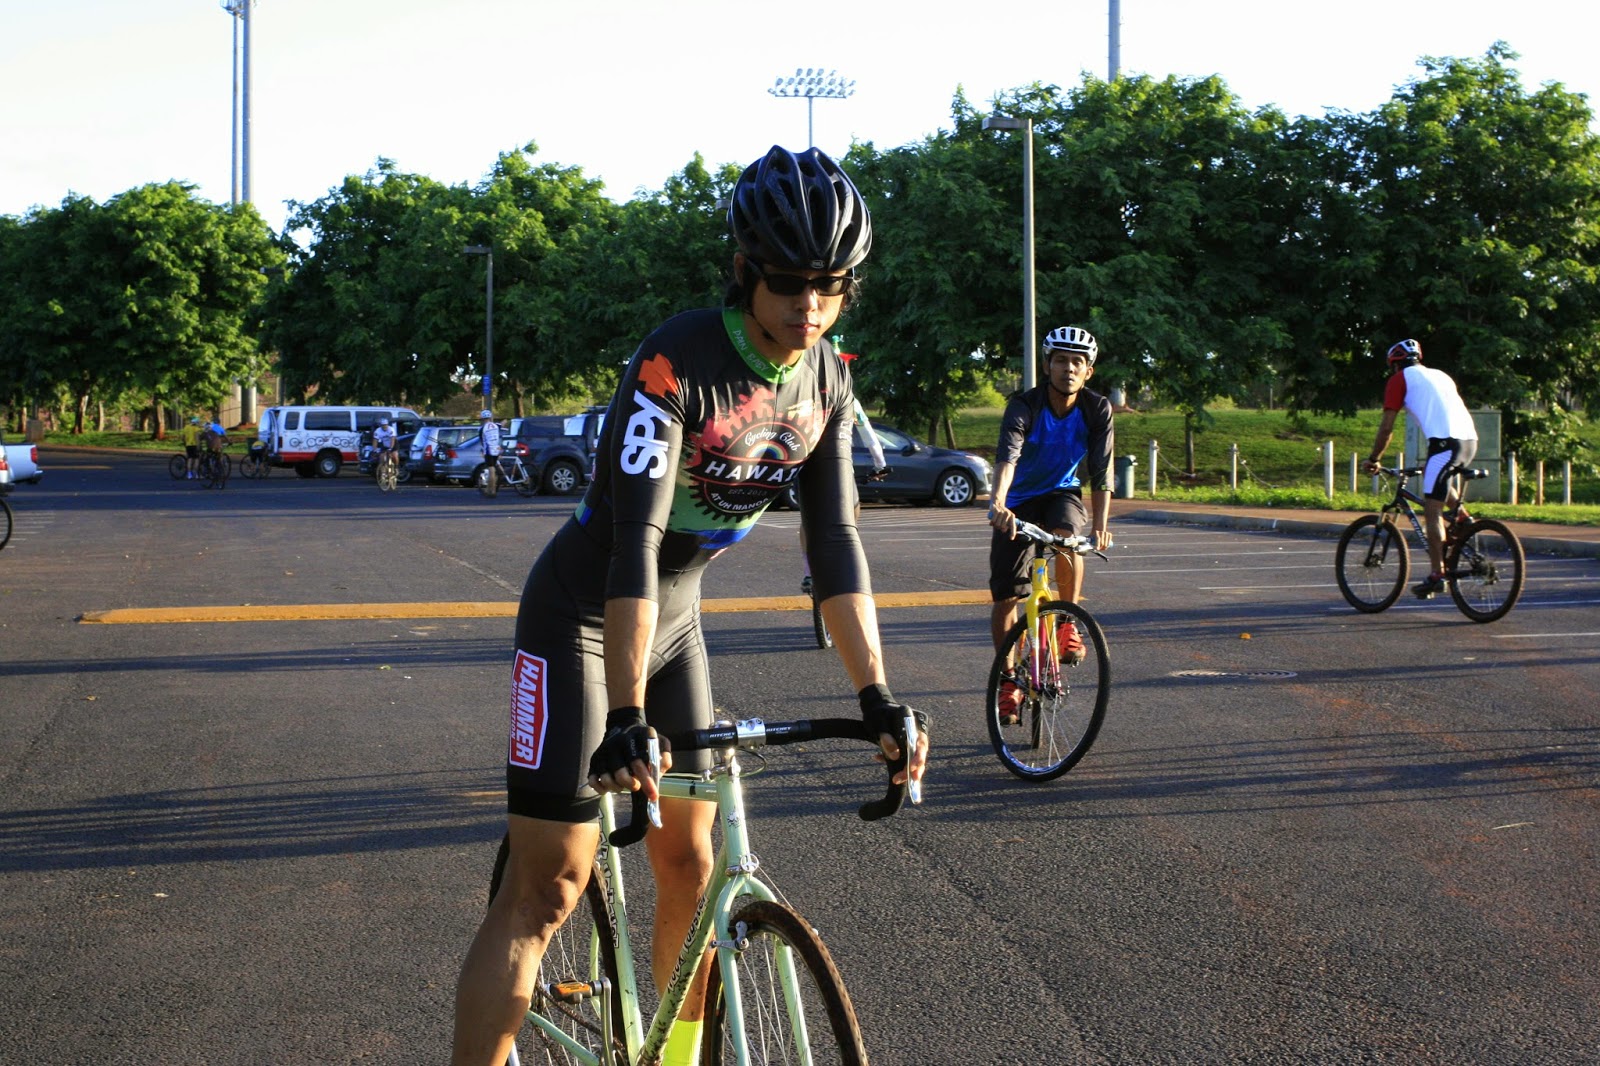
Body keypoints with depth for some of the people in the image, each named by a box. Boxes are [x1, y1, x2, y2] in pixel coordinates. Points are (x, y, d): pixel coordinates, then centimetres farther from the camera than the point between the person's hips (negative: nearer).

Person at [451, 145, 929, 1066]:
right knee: (549, 888, -10)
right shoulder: (677, 363, -27)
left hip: (676, 617, 7)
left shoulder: (826, 382, -6)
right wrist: (627, 719, -41)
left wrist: (877, 694, -13)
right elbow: (634, 538, -35)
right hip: (582, 616, -6)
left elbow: (835, 538, -6)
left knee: (690, 861, 10)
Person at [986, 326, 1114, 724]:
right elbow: (1007, 456, -39)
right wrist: (998, 502, -56)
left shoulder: (1097, 409, -14)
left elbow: (1101, 471, -17)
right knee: (1005, 596, -6)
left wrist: (1101, 524, -30)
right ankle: (1008, 680, 11)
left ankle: (1068, 624, -15)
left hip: (1063, 493, 1)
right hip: (1019, 501, 0)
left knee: (1067, 535, -36)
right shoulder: (1025, 406, -22)